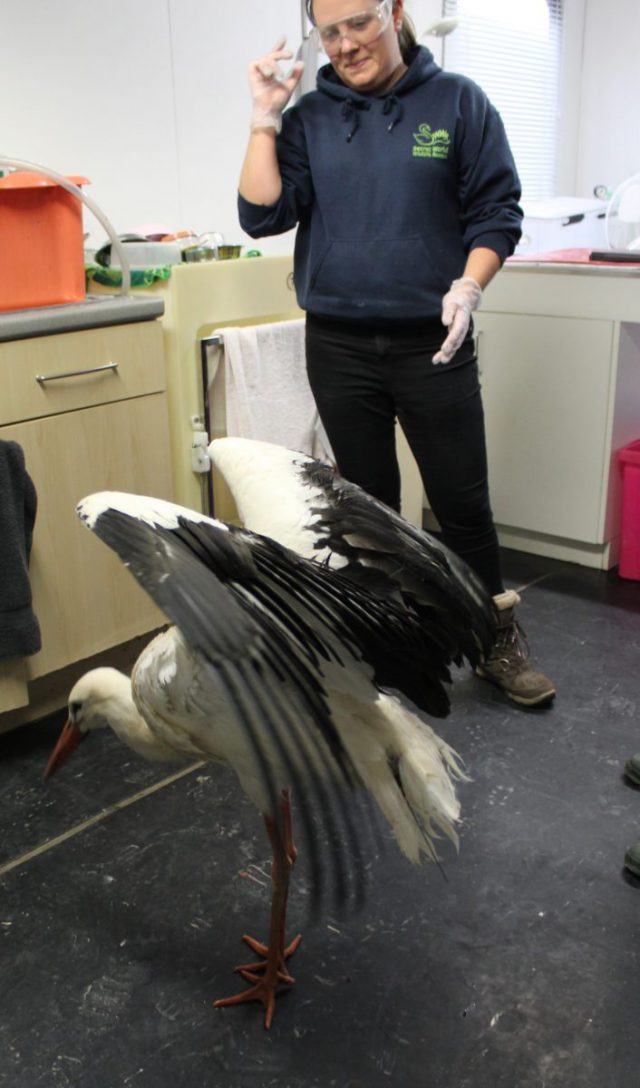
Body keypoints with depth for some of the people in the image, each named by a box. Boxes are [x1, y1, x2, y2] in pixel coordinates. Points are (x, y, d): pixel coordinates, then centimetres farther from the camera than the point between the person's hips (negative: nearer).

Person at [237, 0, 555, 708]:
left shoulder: (457, 103, 2)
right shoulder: (309, 119, 6)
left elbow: (496, 211, 1)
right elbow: (261, 217, -2)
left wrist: (469, 285, -15)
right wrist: (265, 119, -7)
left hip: (432, 344, -2)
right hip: (340, 348, 2)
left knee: (463, 501, 2)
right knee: (368, 503, 12)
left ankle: (499, 642, 21)